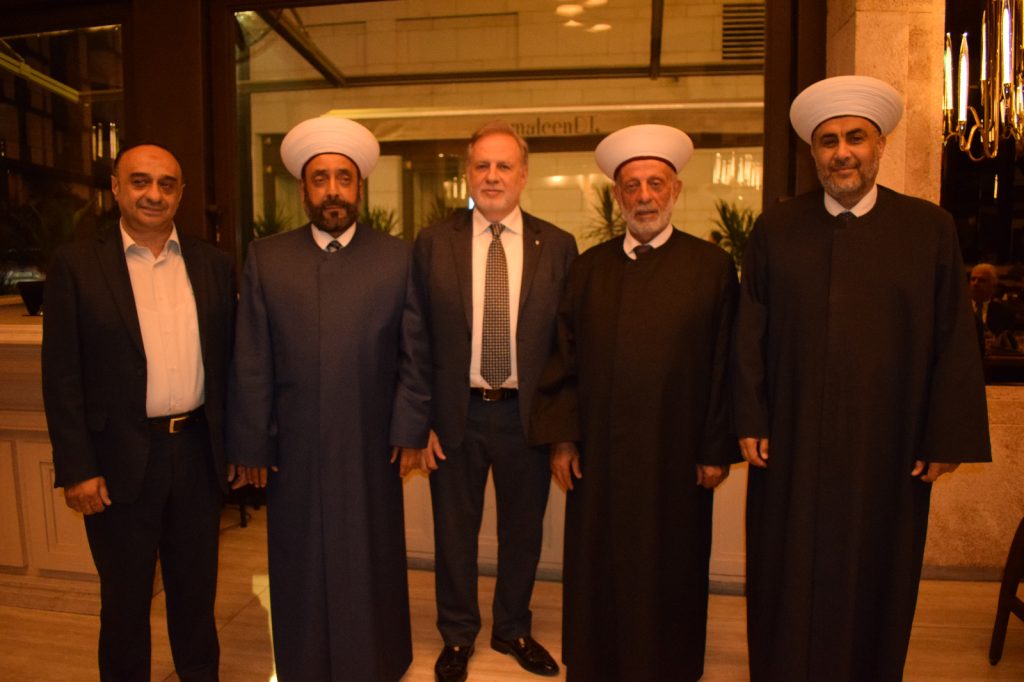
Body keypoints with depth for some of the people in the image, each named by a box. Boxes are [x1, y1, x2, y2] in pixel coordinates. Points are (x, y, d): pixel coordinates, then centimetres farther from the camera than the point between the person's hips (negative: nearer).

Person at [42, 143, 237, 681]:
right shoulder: (77, 264, -4)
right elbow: (61, 375, -6)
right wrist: (76, 469, -9)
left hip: (198, 453, 3)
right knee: (125, 599, 16)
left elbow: (228, 360, 7)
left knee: (196, 590, 19)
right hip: (120, 461, -2)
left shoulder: (212, 264, 4)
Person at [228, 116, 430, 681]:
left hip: (370, 449, 0)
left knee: (372, 567, 14)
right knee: (301, 571, 15)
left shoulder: (398, 258, 0)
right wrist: (252, 446, 0)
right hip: (293, 451, 1)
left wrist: (409, 432, -5)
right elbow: (250, 364, 1)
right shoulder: (265, 259, 3)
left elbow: (415, 356, -1)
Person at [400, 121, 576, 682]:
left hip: (528, 415, 1)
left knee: (523, 530, 17)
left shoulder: (558, 246, -2)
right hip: (456, 414, 0)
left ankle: (513, 630, 42)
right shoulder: (432, 243, -2)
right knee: (454, 531, 15)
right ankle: (457, 635, 39)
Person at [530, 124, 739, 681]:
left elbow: (723, 365, -3)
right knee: (598, 572, 14)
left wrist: (717, 449, -5)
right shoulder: (588, 268, 6)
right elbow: (564, 359, 5)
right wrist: (561, 437, 0)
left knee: (671, 572, 15)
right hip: (597, 458, 2)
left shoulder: (712, 266, -1)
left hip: (676, 457, -2)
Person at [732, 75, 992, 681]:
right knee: (789, 586, 12)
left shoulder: (931, 228, 2)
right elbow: (750, 334, 2)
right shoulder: (775, 229, 3)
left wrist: (946, 439, -2)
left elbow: (955, 343, 1)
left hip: (888, 450, 0)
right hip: (791, 449, 0)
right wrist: (750, 421, -2)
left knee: (874, 585, 15)